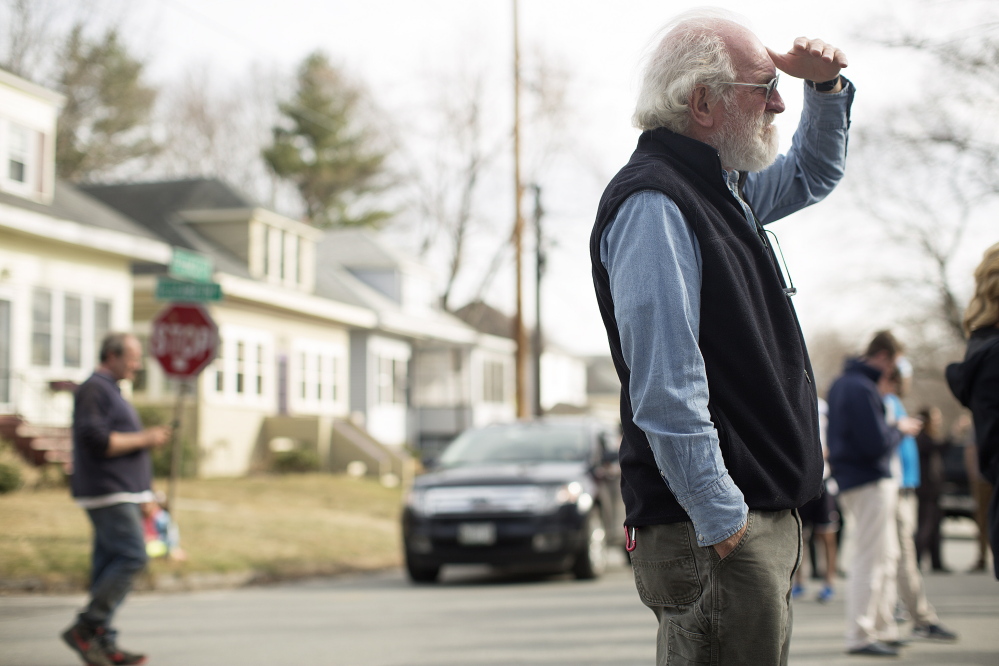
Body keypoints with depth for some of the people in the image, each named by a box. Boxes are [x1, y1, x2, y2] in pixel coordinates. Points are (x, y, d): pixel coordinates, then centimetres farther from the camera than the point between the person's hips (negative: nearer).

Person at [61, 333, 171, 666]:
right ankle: (85, 628, -12)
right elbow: (96, 439, -22)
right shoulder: (93, 389, -10)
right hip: (107, 492, -10)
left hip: (120, 494, 10)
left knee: (110, 565, 7)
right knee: (132, 557, -15)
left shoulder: (109, 390, 22)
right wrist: (143, 439, -14)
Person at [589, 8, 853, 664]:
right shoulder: (651, 203, -15)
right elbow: (666, 388, -23)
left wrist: (826, 87, 19)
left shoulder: (724, 188, 15)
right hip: (716, 534, -10)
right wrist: (720, 520, -23)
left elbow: (812, 173, 37)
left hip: (762, 518, 10)